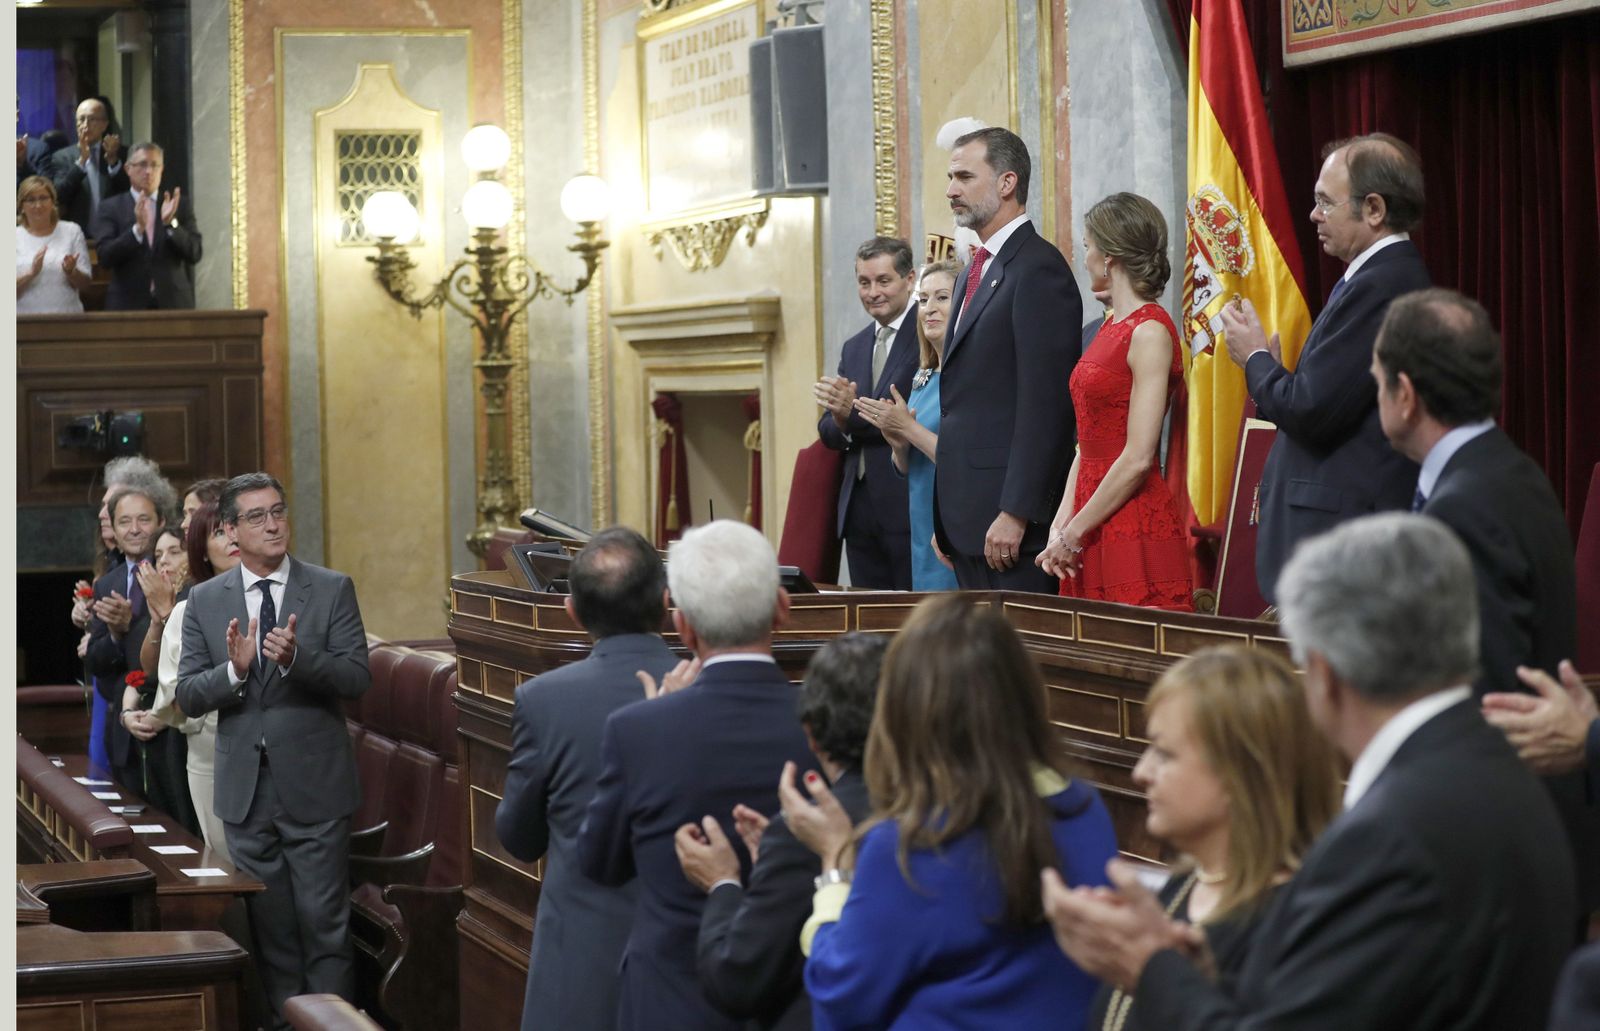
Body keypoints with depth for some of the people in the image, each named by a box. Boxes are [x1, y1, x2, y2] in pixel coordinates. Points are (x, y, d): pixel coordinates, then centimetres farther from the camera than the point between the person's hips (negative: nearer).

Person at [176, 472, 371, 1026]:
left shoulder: (332, 590, -2)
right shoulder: (205, 601, 4)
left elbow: (357, 677, -9)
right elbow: (188, 696, 0)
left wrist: (297, 658, -26)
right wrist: (235, 669, -19)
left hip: (314, 785, -2)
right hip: (246, 788, 3)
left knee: (324, 920, -1)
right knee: (269, 924, 11)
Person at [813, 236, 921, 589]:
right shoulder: (853, 348, 18)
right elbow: (827, 432, 15)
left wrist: (854, 412, -22)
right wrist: (839, 421, -9)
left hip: (909, 506, -7)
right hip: (859, 505, 7)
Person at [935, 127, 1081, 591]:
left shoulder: (1038, 268, -11)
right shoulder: (974, 273, 20)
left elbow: (1043, 404, -18)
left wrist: (1014, 514, -22)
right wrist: (945, 520, 18)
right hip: (964, 518, 9)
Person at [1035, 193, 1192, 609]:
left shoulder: (1150, 332, -11)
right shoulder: (1111, 330, 15)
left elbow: (1137, 458, -16)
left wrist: (1073, 534, -12)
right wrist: (1061, 525, 4)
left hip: (1135, 533, -8)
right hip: (1093, 537, 8)